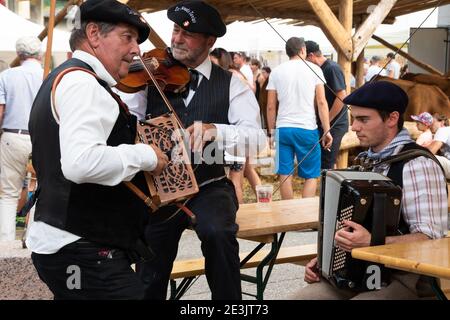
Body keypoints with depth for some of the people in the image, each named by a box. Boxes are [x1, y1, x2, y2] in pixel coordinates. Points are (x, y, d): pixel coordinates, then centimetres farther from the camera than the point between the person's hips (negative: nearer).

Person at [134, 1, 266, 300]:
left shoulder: (231, 84, -1)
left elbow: (257, 139, -16)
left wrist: (214, 130, -34)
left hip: (209, 187, -2)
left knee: (217, 231, -34)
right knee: (149, 280, 8)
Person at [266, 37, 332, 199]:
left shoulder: (276, 71, 7)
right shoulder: (313, 69, 2)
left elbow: (270, 107, 7)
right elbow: (322, 103, -3)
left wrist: (271, 132, 16)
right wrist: (327, 131, 0)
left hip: (282, 129, 2)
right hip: (307, 129, -2)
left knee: (285, 175, 7)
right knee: (311, 176, 5)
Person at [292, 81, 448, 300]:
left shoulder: (417, 165, -12)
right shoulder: (366, 160, 13)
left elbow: (429, 238, -19)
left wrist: (370, 242, -29)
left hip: (403, 279, -7)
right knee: (302, 296, -13)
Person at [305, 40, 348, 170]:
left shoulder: (332, 68, -14)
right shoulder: (321, 69, 13)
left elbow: (342, 97, -21)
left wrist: (327, 120, -16)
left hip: (334, 124, -9)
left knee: (326, 164, -6)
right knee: (322, 161, 12)